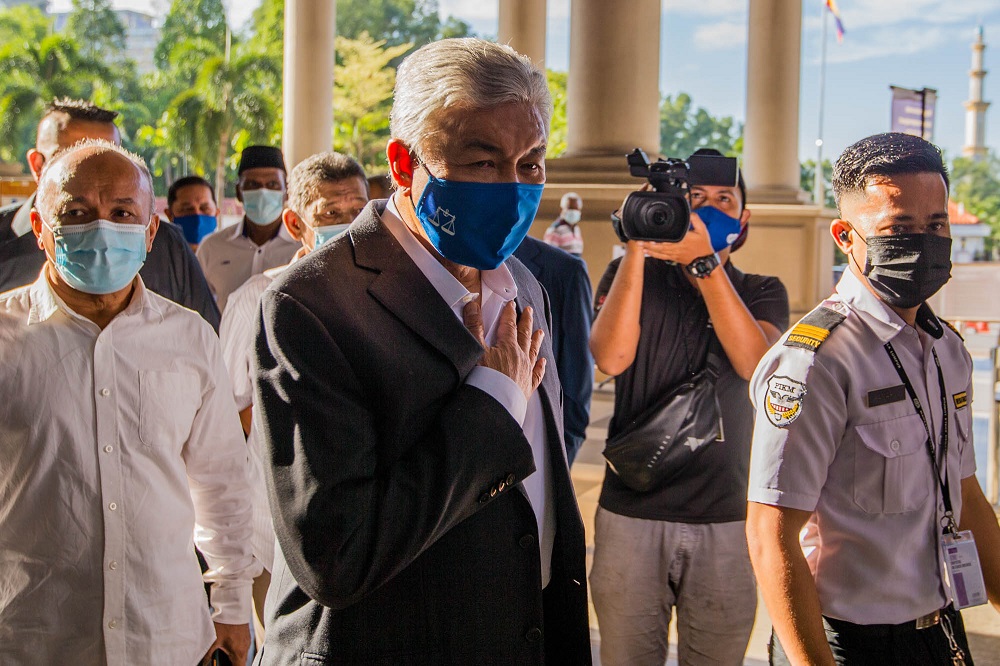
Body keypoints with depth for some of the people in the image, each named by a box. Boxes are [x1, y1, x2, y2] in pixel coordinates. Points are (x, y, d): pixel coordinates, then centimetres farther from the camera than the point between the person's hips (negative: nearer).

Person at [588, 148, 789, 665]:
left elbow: (755, 364, -15)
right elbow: (611, 357, -14)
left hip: (727, 520, 1)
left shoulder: (762, 292, 8)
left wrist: (705, 262, -22)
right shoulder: (631, 274, 5)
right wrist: (638, 247, -17)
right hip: (631, 513, 0)